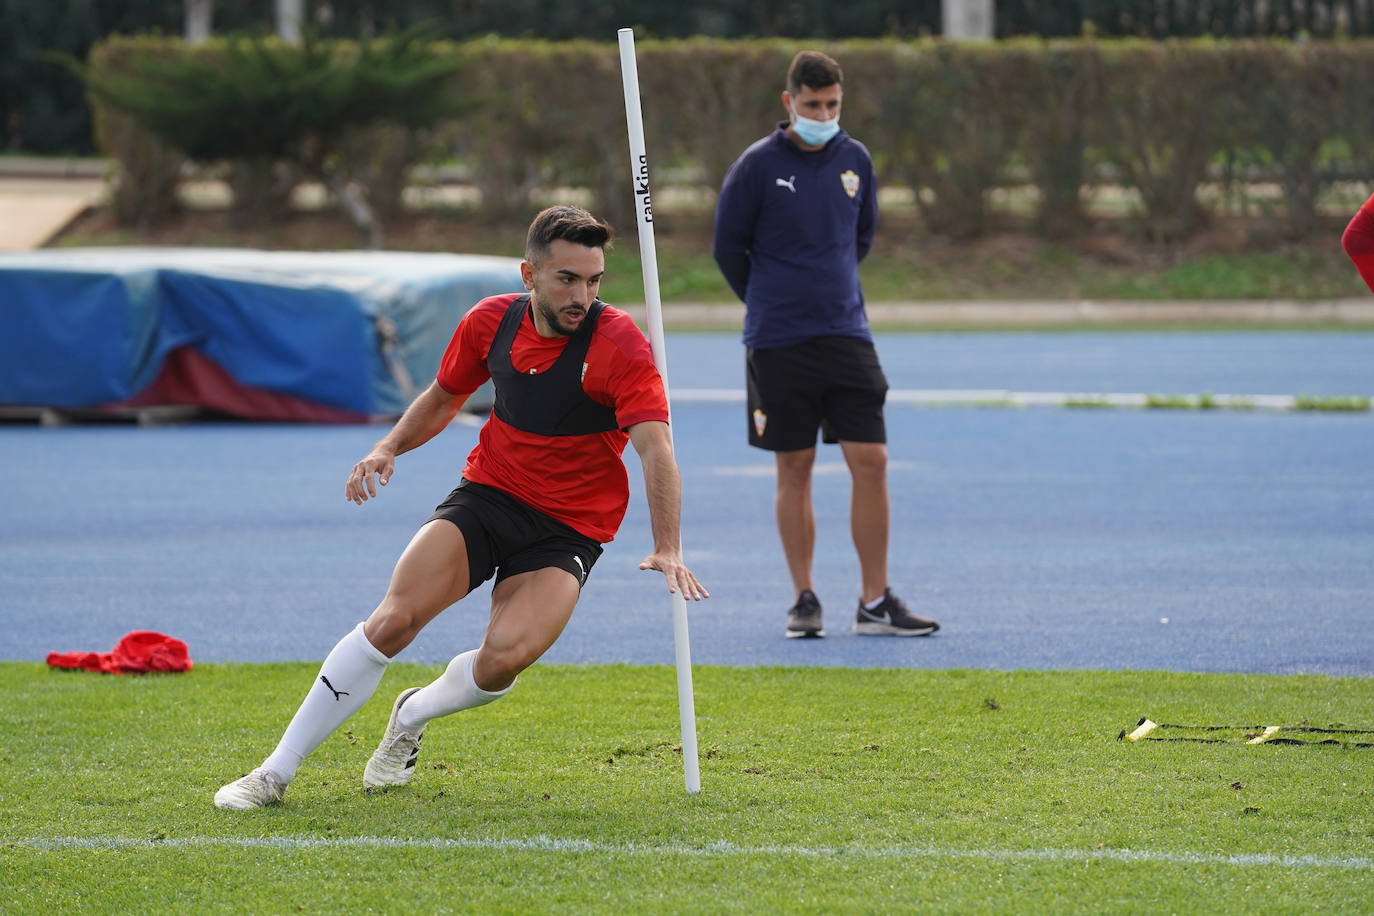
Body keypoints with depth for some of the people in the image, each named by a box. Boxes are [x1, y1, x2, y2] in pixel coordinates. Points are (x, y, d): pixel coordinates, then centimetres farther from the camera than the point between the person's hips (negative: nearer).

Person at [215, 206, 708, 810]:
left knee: (506, 657, -26)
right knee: (395, 618, -19)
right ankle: (276, 772, -10)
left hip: (569, 528, -3)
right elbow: (443, 398, 17)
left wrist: (667, 549, -41)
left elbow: (655, 449, -28)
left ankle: (412, 717, 10)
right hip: (487, 493, 3)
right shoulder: (491, 322, -3)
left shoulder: (618, 345, -18)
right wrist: (390, 447, -2)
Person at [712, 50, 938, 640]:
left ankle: (874, 603, 0)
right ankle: (804, 601, 11)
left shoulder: (854, 160, 6)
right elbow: (728, 247, 3)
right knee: (794, 469, 2)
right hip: (778, 345, -3)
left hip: (846, 335, 3)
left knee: (870, 461, -4)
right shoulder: (758, 166, -6)